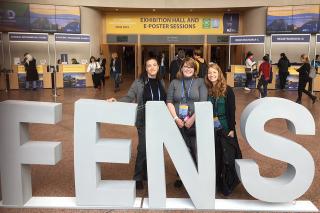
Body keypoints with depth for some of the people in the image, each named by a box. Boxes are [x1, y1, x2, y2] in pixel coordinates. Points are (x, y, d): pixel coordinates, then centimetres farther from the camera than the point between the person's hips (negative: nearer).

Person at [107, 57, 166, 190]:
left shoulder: (161, 82, 8)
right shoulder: (139, 82, -6)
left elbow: (164, 101, 12)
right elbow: (129, 98, -8)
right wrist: (117, 101, -25)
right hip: (144, 121, -4)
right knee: (143, 149, -1)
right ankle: (138, 178, 14)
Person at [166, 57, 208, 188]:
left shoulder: (200, 82, 6)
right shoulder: (174, 83, 12)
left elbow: (203, 103, -3)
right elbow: (169, 102, 6)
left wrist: (192, 119, -13)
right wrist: (176, 118, -7)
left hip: (195, 123, -2)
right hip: (178, 123, 2)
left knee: (196, 152, -2)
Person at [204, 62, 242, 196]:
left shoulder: (227, 90, -5)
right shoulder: (206, 90, 3)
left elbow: (232, 111, -5)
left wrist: (232, 128, -9)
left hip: (224, 128, -2)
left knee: (226, 156, 3)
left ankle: (226, 184, 18)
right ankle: (215, 182, 24)